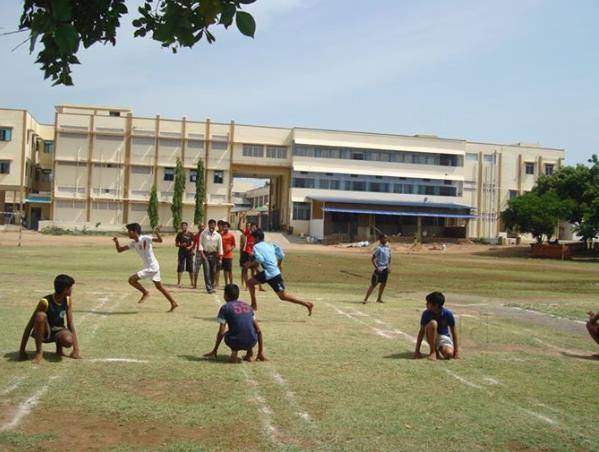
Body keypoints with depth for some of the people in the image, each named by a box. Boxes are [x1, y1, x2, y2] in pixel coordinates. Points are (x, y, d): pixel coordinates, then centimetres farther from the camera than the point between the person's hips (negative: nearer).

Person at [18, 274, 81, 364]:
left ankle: (59, 349, 3)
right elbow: (29, 326, -21)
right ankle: (39, 352, -22)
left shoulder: (68, 300, -9)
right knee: (41, 315, -37)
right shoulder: (45, 302, -24)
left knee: (68, 341, -35)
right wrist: (22, 351, -21)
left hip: (57, 331, 3)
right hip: (43, 332, -2)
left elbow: (70, 324, -6)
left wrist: (76, 350, -12)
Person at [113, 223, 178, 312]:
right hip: (148, 267, 9)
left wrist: (157, 233, -45)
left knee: (132, 279, -13)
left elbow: (160, 240, -26)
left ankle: (145, 293, 6)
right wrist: (116, 242, -10)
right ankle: (173, 303, 25)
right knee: (159, 286, 17)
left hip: (152, 267, -9)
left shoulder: (145, 238, -17)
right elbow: (119, 250, 8)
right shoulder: (133, 243, 6)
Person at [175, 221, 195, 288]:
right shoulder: (179, 234, 5)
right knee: (180, 268, -4)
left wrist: (190, 247, -15)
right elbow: (176, 244, 6)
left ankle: (192, 282, 15)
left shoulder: (191, 234, 6)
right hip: (182, 252, -1)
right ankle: (179, 282, 2)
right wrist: (181, 245, -14)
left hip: (189, 252, 1)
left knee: (190, 268, 5)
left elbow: (193, 243, 5)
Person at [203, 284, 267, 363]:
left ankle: (234, 352, 1)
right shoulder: (247, 306, 18)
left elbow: (221, 332, 0)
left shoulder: (225, 308, 5)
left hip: (237, 342, -3)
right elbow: (258, 330, 16)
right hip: (252, 342, 3)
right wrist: (261, 352, 20)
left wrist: (214, 351, 12)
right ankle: (249, 354, 17)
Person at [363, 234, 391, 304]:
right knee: (373, 284, -6)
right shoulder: (378, 248, -13)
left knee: (383, 284, 11)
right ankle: (366, 299, -2)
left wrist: (389, 267, 6)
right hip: (379, 269, -7)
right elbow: (372, 259, -13)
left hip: (385, 268, 7)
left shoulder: (388, 248, 8)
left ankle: (379, 298, 24)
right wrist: (377, 268, -18)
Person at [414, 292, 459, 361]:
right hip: (431, 336, 1)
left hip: (444, 336, -1)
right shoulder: (426, 313, -16)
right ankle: (433, 352, -19)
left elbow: (454, 332, -12)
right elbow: (422, 331, -12)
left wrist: (456, 351, -12)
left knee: (449, 354, -33)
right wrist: (417, 351, -14)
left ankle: (440, 348, 4)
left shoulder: (448, 314, -20)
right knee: (433, 323, -34)